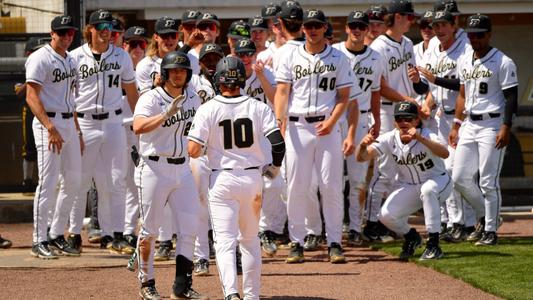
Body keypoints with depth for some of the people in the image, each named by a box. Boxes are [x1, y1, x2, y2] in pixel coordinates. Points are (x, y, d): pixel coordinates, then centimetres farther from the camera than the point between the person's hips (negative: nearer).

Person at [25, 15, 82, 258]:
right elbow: (32, 97, -17)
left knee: (73, 181, 8)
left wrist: (78, 132, 18)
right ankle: (39, 241, -5)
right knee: (48, 182, -10)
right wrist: (51, 128, -25)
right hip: (47, 122, -8)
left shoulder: (70, 61, 16)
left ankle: (57, 235, 18)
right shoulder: (41, 59, -10)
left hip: (69, 123, 8)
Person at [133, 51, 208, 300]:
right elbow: (138, 127, -31)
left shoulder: (193, 98, 7)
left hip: (183, 169, 5)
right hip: (154, 169, -5)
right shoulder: (151, 99, -13)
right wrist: (166, 114, -41)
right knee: (150, 230, 3)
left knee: (188, 230, -1)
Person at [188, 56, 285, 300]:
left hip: (222, 179, -3)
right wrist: (275, 166, 11)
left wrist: (206, 147, 12)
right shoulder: (258, 108, -1)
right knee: (250, 240, 18)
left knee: (225, 241, -4)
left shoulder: (208, 110, -7)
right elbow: (278, 142, -8)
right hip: (253, 178, 3)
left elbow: (193, 150, -12)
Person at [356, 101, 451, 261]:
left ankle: (433, 245, -29)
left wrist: (420, 139, -58)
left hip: (437, 181, -3)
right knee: (386, 215, -21)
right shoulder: (389, 139, -14)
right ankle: (411, 237, 14)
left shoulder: (427, 136, -24)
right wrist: (363, 145, -44)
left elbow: (445, 153, -44)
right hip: (407, 187, 3)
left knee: (428, 189, -39)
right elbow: (361, 157, -20)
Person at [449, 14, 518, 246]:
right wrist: (456, 126, 16)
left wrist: (506, 127, -19)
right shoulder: (464, 61, 12)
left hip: (492, 125, -7)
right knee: (459, 177, 5)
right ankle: (484, 216, 24)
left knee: (489, 181, -6)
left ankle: (491, 230, 3)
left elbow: (511, 97, -11)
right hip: (469, 125, 7)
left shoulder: (503, 63, -9)